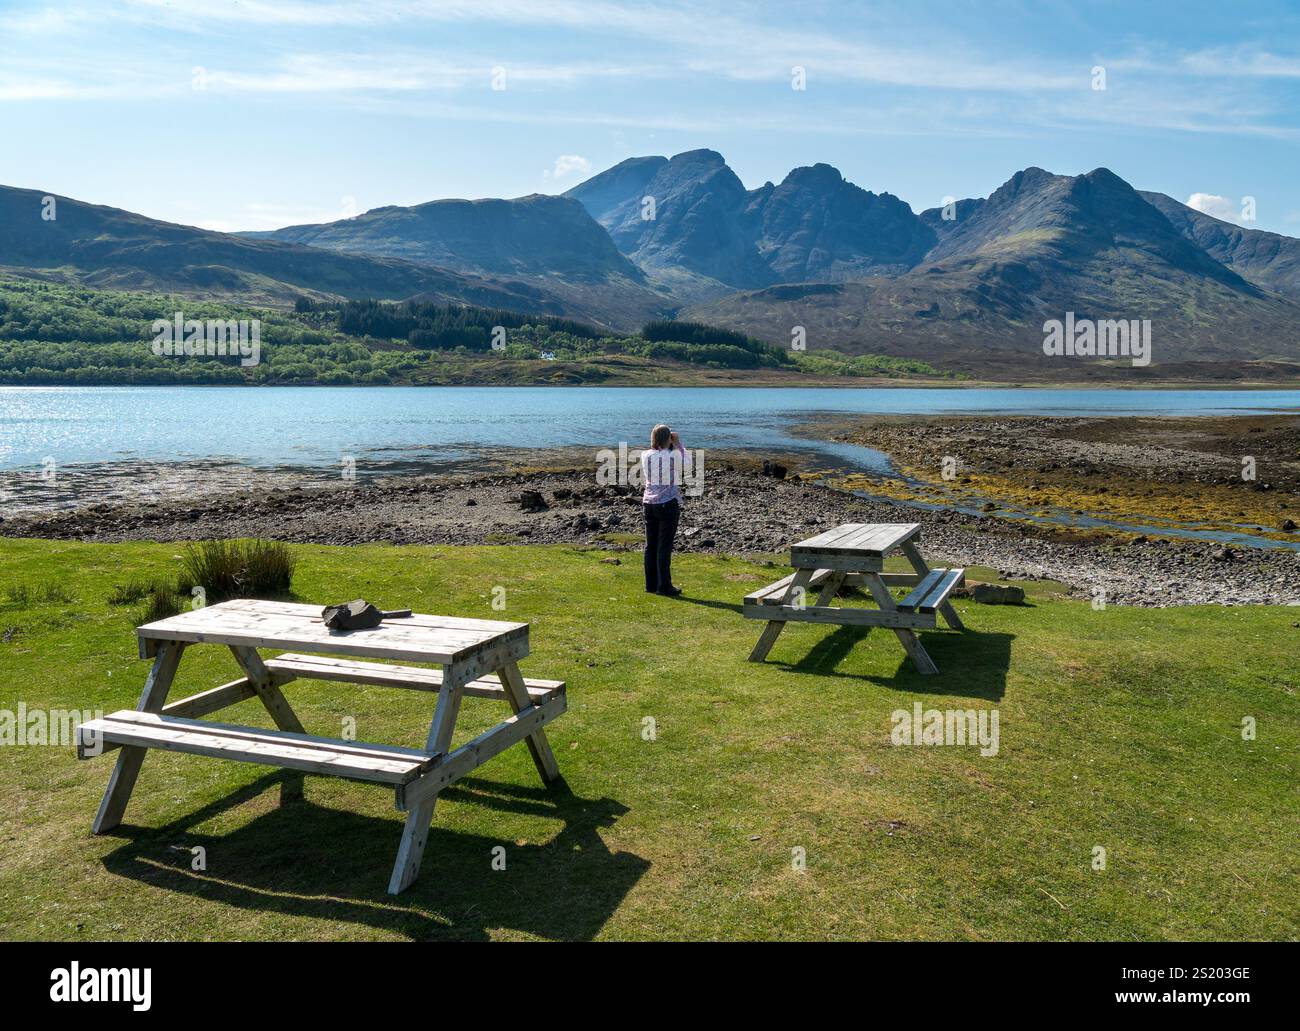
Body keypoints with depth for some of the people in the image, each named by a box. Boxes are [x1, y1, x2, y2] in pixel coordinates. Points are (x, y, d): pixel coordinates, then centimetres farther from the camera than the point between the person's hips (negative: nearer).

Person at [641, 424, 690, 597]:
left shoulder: (645, 456, 1)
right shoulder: (674, 455, -11)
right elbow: (687, 467, 9)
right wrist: (679, 445, 10)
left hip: (649, 503, 5)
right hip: (668, 503, -5)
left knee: (651, 545, 10)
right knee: (665, 546, -1)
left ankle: (651, 584, 16)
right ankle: (664, 586, 2)